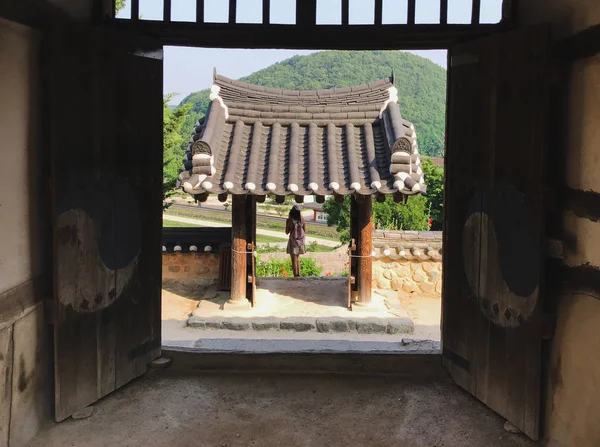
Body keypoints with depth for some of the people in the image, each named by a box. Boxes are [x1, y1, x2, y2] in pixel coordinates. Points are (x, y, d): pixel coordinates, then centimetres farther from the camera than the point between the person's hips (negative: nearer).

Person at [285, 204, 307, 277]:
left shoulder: (289, 220, -14)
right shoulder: (302, 220, -5)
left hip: (293, 241, -4)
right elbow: (305, 231, 1)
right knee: (297, 258, 20)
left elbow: (287, 232, -5)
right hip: (301, 241, 4)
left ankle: (295, 276, 2)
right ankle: (298, 274, 20)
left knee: (294, 260, 3)